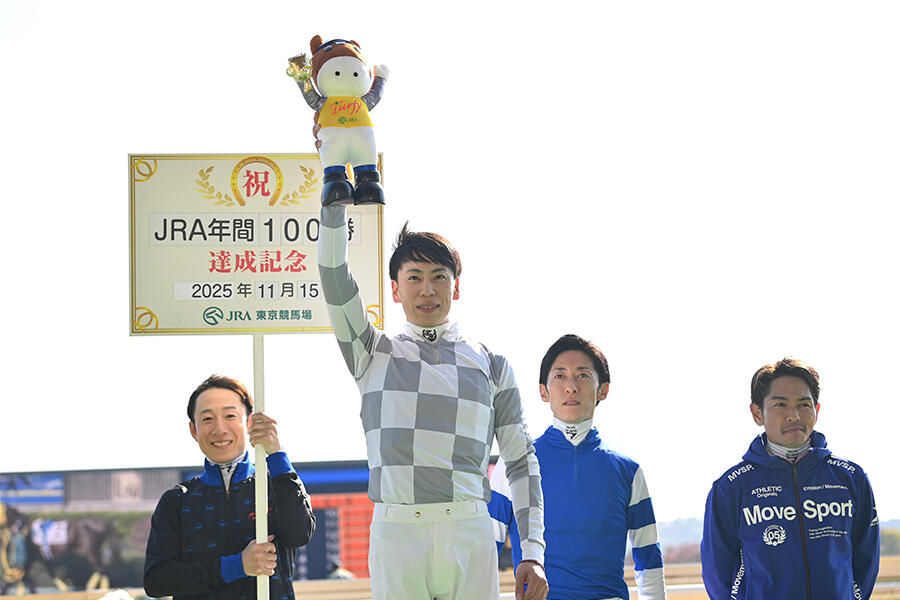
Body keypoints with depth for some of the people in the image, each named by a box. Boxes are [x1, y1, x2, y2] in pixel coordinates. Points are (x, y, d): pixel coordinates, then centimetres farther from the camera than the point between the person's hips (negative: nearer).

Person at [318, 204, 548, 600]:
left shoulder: (490, 365, 15)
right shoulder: (374, 355, 14)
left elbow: (522, 460, 13)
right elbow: (333, 274, 3)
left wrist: (533, 553, 5)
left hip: (469, 536, 1)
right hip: (395, 534, 0)